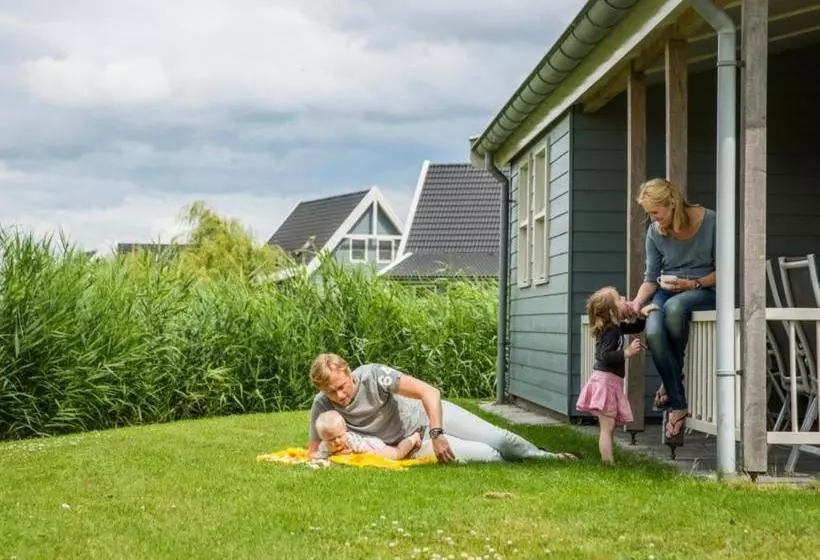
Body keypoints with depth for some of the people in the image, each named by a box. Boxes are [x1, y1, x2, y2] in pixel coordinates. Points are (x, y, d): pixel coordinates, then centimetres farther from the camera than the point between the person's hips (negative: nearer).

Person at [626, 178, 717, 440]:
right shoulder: (655, 232, 0)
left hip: (703, 290, -3)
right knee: (653, 332, -32)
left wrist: (694, 284, -20)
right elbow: (651, 278, 6)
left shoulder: (709, 222, -10)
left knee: (673, 307, -40)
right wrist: (637, 302, -14)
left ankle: (671, 383, -16)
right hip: (667, 291, 3)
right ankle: (677, 404, -21)